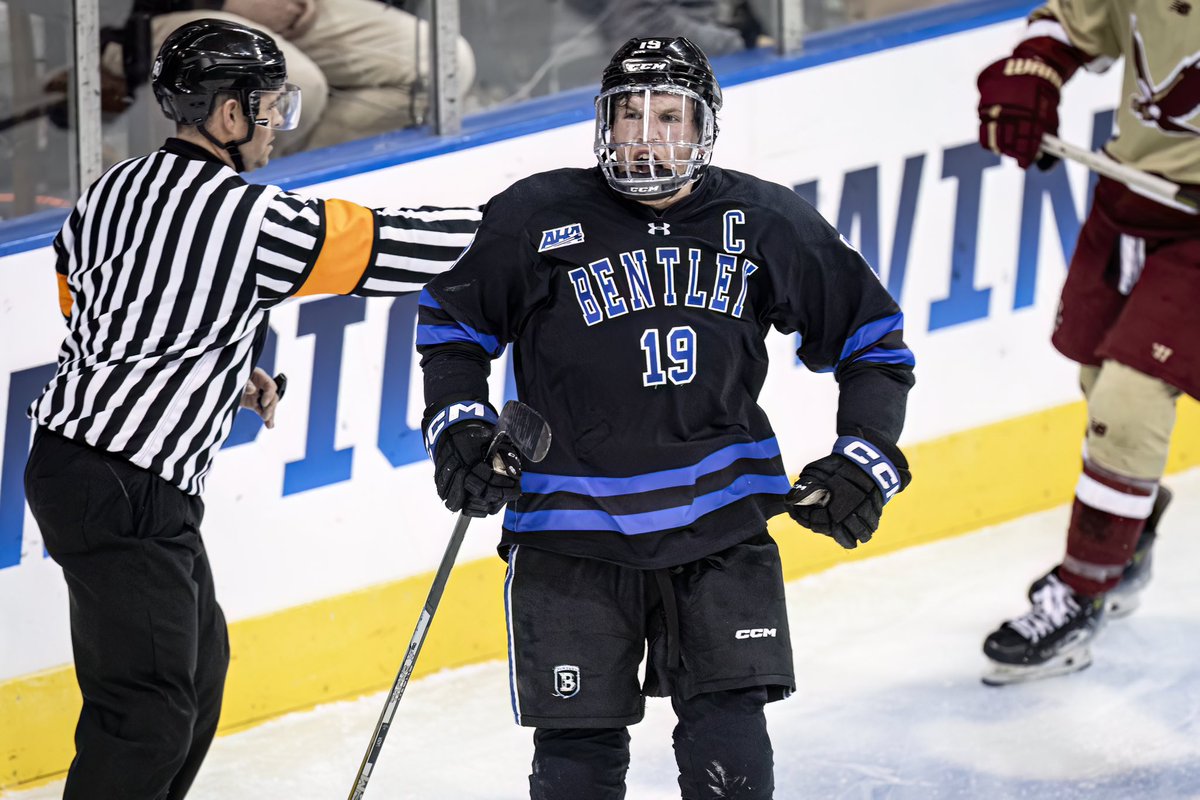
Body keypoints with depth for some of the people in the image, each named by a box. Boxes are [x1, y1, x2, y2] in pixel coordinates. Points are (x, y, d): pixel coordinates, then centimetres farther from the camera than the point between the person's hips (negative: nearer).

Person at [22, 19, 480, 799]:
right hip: (124, 491, -10)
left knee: (198, 663, 20)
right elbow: (385, 248, -10)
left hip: (72, 453, 10)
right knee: (150, 706, -9)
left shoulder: (114, 190, 8)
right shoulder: (248, 218, -17)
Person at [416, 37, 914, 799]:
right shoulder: (535, 219, -4)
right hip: (573, 534, -1)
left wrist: (865, 457, 0)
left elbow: (872, 336, 11)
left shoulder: (765, 224, 0)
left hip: (720, 529, 1)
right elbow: (452, 317, 12)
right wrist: (458, 424, -2)